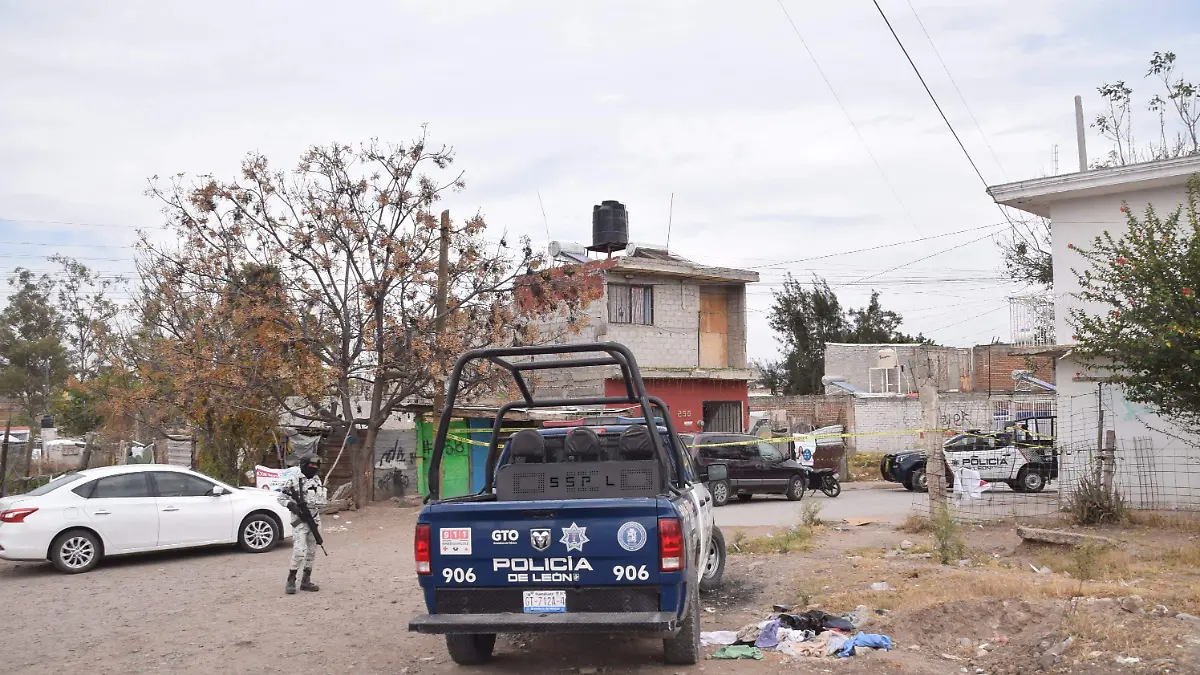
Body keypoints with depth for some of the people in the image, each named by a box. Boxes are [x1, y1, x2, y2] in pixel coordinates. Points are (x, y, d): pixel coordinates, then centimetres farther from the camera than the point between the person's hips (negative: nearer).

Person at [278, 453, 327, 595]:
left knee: (311, 552, 9)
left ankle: (306, 581, 18)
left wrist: (311, 503, -9)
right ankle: (290, 582, -3)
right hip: (300, 521, -6)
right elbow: (281, 497, -4)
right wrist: (291, 506, -20)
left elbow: (322, 502, 12)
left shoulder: (317, 481, 10)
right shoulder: (295, 481, -8)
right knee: (299, 552, -15)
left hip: (314, 520, 6)